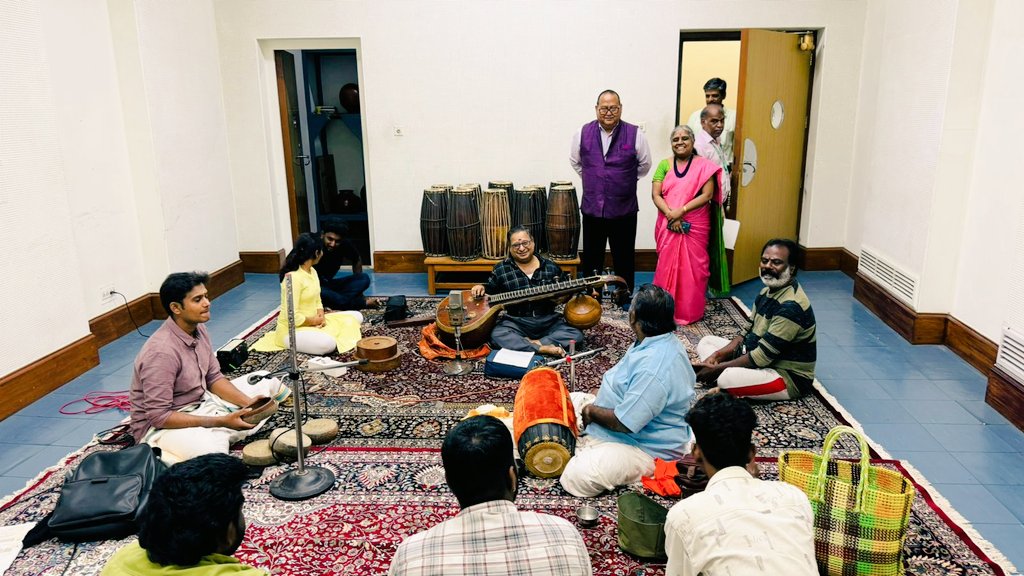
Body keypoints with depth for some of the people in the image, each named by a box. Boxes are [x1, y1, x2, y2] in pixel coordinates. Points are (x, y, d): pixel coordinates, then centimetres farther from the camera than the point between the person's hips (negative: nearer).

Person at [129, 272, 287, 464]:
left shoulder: (198, 329, -3)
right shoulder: (161, 352, -29)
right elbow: (158, 416, -28)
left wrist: (249, 403, -11)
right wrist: (220, 422, -30)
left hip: (200, 404, 8)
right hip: (161, 425, -8)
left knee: (266, 383, 7)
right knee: (213, 452, -38)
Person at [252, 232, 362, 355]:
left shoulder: (312, 271, 7)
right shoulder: (293, 277, -23)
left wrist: (321, 316, -6)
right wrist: (313, 321, -12)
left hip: (314, 322, 9)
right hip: (292, 329, -9)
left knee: (356, 316, 5)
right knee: (328, 344, -38)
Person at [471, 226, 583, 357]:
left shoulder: (551, 267, 5)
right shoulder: (501, 269, 2)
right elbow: (490, 289, 16)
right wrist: (481, 287, -5)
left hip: (548, 321, 2)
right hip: (515, 322, -1)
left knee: (577, 336, -21)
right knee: (497, 336, -33)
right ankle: (543, 349, -29)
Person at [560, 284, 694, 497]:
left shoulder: (654, 368, -34)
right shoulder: (657, 341, 0)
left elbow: (623, 422, -31)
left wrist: (591, 410, -13)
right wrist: (595, 399, 6)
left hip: (644, 447, -10)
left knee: (576, 478, -27)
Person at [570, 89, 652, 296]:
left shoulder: (635, 134, -6)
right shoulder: (583, 133, -1)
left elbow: (644, 165, 9)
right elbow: (575, 162, 17)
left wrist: (625, 181, 11)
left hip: (624, 209, -1)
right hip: (592, 207, 2)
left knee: (624, 258, 9)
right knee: (591, 258, 11)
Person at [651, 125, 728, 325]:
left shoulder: (703, 165, 1)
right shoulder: (665, 165, 6)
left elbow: (707, 195, -8)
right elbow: (655, 195, -1)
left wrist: (682, 210, -18)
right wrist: (670, 214, -16)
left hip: (695, 226, -2)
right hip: (668, 226, 2)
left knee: (692, 267, 1)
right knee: (667, 266, 6)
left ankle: (690, 311, 13)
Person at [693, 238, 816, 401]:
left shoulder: (791, 306, -25)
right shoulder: (768, 291, 6)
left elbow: (762, 357, -25)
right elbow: (747, 331, 11)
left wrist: (717, 368, -20)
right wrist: (718, 355, -5)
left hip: (788, 377, -10)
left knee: (727, 378, -37)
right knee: (706, 342, 10)